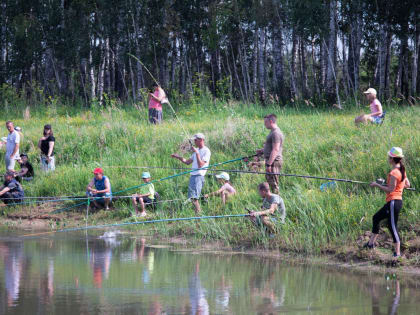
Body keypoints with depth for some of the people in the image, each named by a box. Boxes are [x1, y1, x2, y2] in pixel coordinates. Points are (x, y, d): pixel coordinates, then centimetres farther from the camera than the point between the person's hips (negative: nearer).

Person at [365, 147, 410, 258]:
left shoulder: (394, 173, -18)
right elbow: (407, 185, 21)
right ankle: (371, 243, 25)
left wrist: (377, 185, -9)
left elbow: (390, 190, -19)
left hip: (393, 202, -10)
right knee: (376, 218, 20)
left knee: (392, 226, -6)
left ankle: (397, 252, -4)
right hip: (397, 201, 10)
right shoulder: (402, 170, 11)